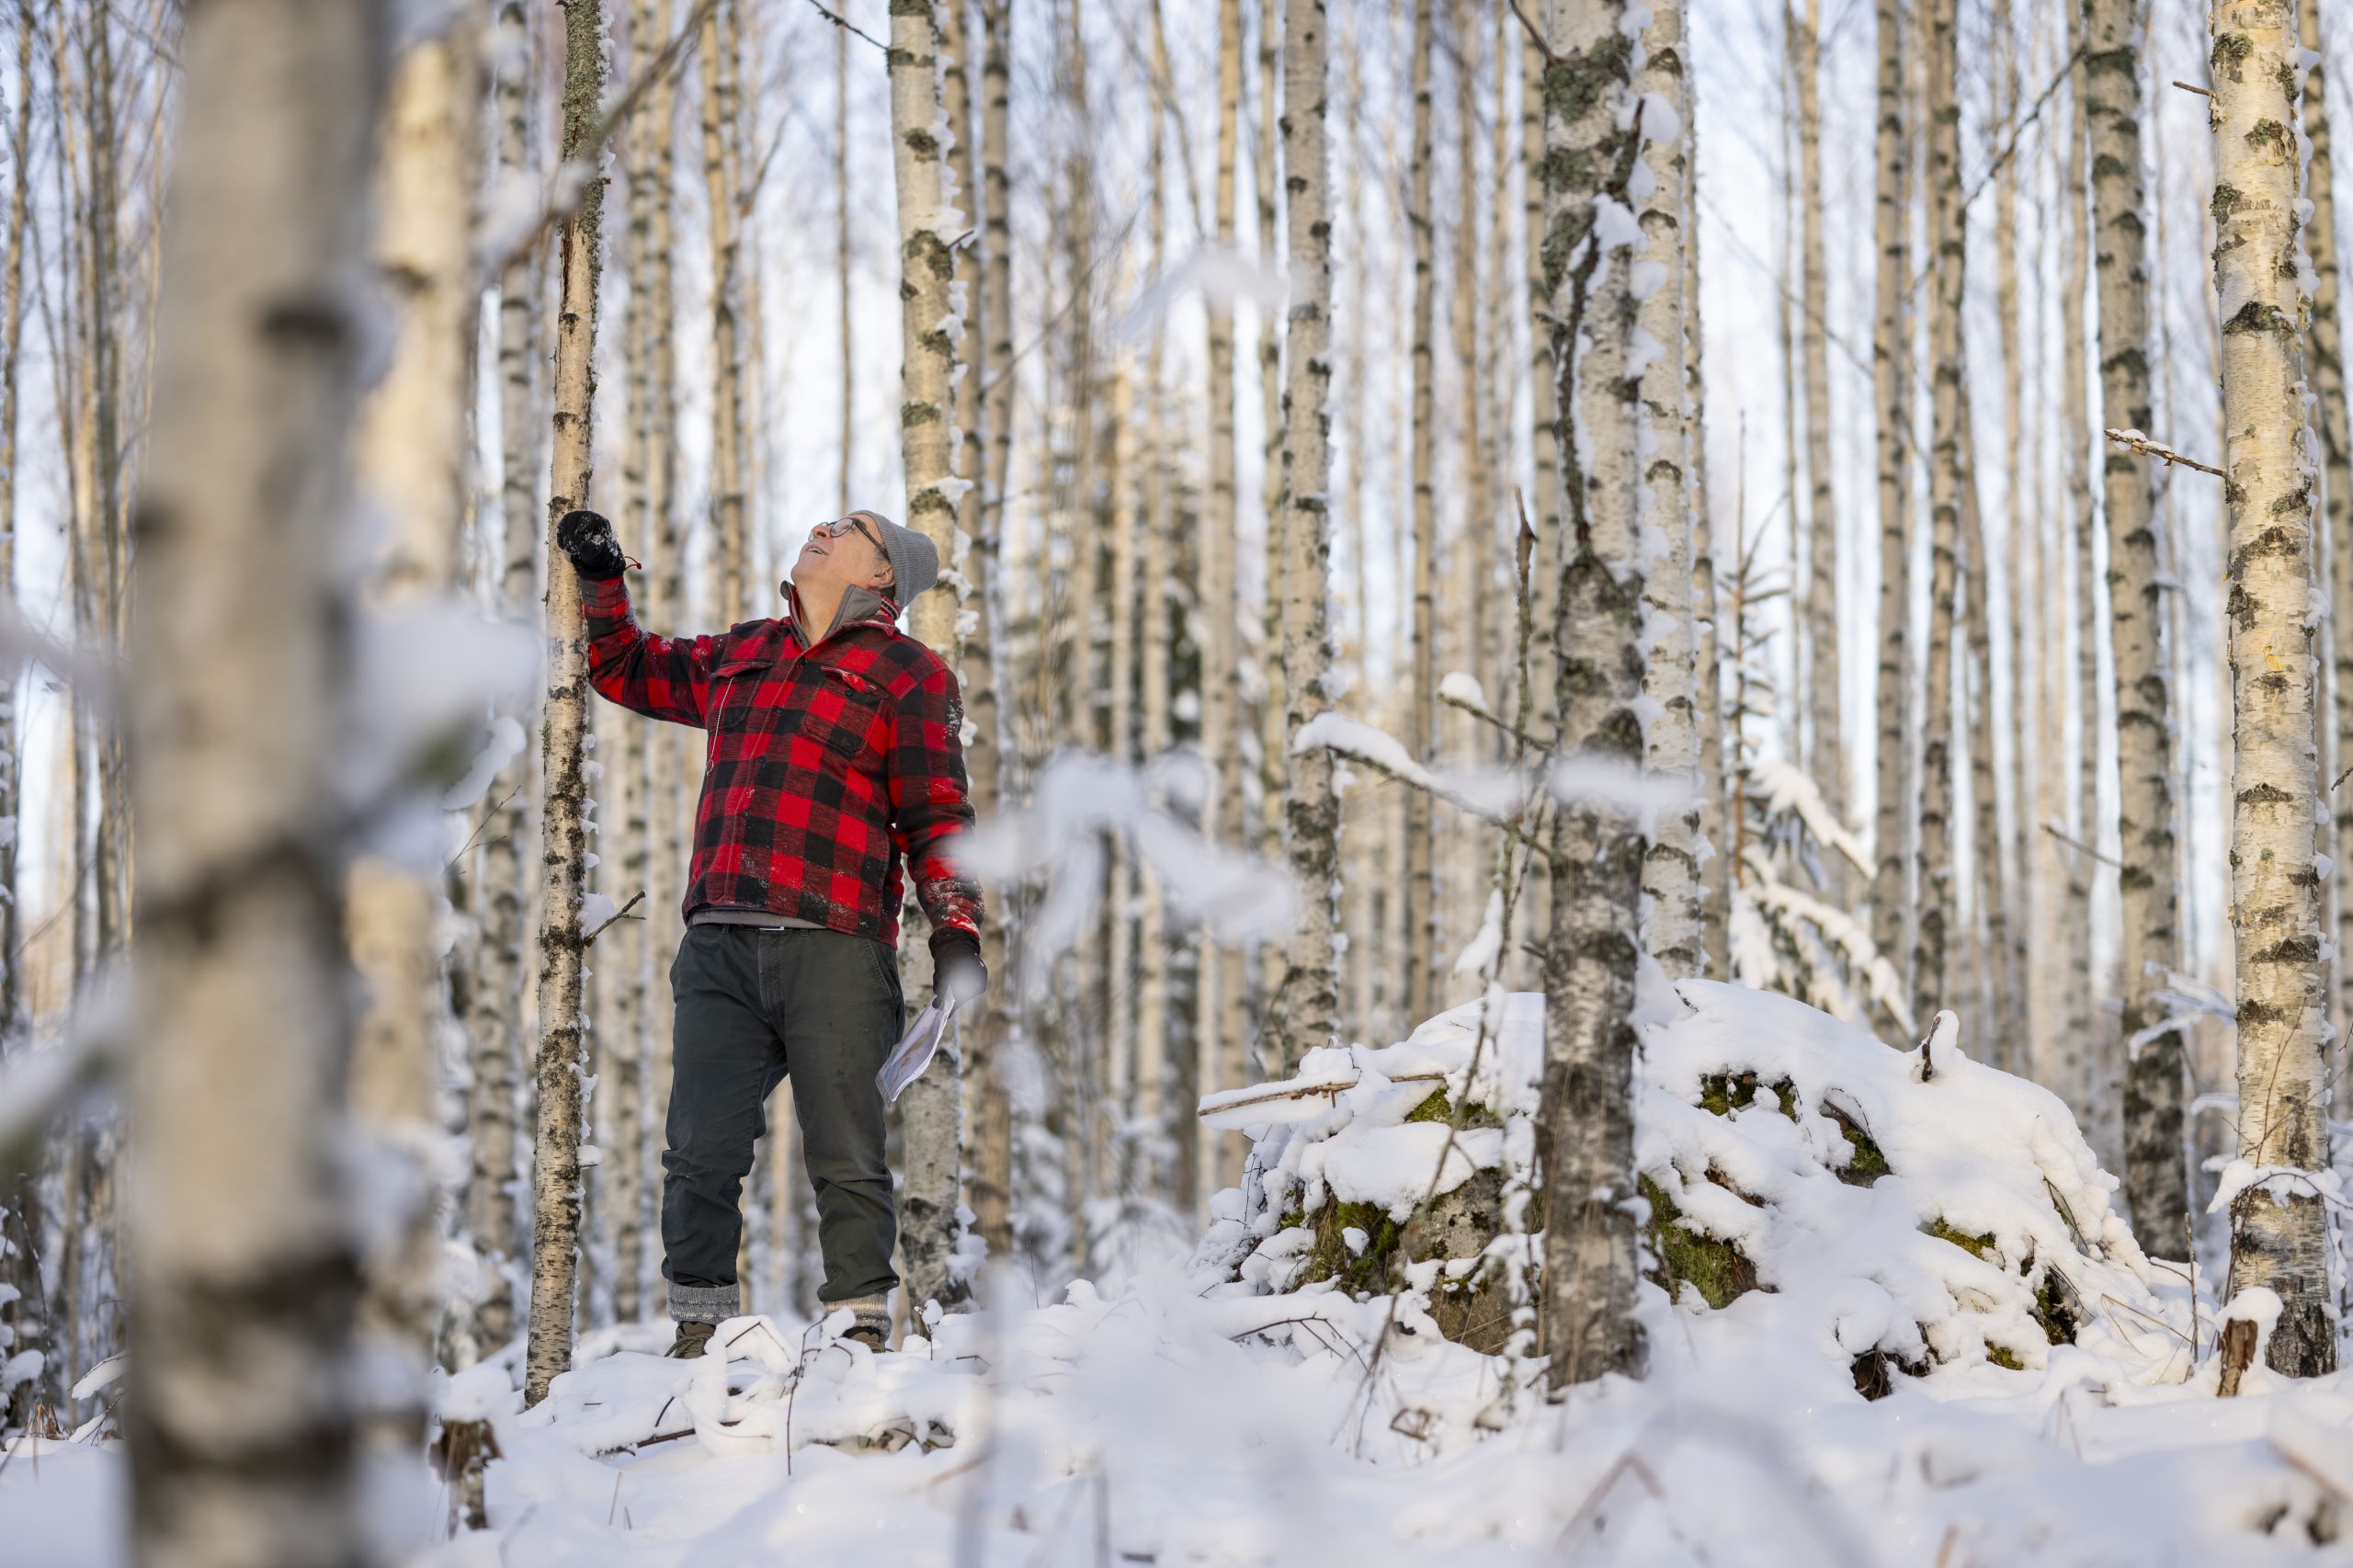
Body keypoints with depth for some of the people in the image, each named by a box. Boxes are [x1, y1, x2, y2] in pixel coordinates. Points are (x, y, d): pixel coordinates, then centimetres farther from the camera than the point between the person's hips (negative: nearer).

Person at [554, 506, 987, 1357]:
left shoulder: (908, 671, 7)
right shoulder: (737, 656, 23)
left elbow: (935, 812, 1)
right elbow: (626, 670, 38)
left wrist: (955, 926, -10)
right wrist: (601, 580, 27)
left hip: (835, 949, -5)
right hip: (718, 945, 5)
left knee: (846, 1159, -6)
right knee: (701, 1156, 1)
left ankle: (862, 1323, 0)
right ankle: (699, 1328, 9)